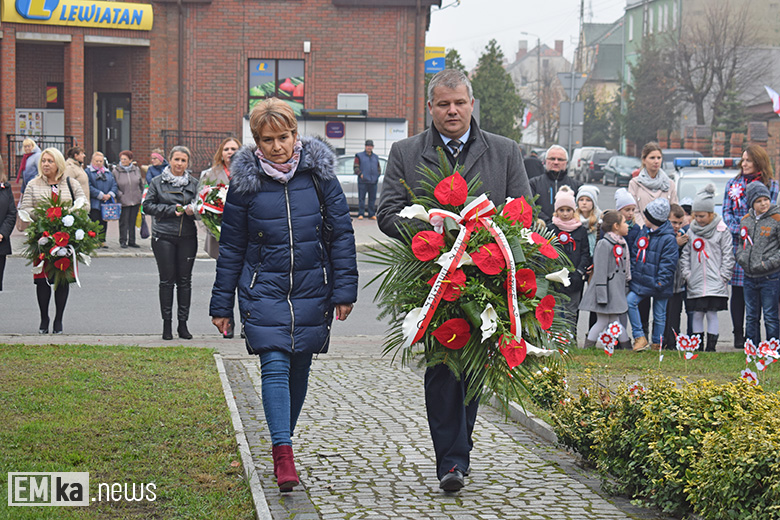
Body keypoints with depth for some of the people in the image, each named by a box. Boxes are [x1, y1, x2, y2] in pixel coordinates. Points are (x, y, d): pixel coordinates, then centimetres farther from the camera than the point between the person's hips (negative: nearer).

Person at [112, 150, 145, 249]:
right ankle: (123, 241, 8)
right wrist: (120, 195, -15)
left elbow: (141, 184, 14)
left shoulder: (136, 169, 5)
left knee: (133, 221, 9)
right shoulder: (116, 171, -4)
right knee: (124, 221, -2)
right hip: (123, 201, -3)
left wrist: (141, 196, 12)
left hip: (136, 200, 3)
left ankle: (131, 241, 17)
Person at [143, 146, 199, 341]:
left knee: (185, 280, 4)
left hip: (188, 237, 2)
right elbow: (147, 206, 1)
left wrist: (192, 210, -8)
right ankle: (167, 323, 7)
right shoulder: (157, 182, 4)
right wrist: (171, 210, -10)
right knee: (167, 280, 0)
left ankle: (183, 323, 10)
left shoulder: (193, 183, 9)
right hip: (163, 236, -2)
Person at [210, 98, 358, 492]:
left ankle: (282, 442, 28)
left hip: (312, 289, 2)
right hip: (264, 290, -1)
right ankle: (283, 454, -17)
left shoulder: (318, 173, -1)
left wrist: (344, 291, -3)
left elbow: (341, 233, 2)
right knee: (275, 366, -14)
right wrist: (221, 305, 6)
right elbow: (231, 247, 5)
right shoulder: (245, 181, -2)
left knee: (299, 368, 10)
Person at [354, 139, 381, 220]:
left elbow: (379, 168, 27)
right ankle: (360, 214, -2)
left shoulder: (375, 157, 19)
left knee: (372, 199, 4)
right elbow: (355, 167, 2)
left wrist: (378, 174, 9)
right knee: (361, 198, -5)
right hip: (363, 181, -4)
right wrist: (360, 174, -13)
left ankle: (372, 214, 9)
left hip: (373, 182, 4)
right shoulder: (359, 156, 6)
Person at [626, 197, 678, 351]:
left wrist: (661, 282, -20)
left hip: (659, 286, -6)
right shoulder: (644, 232, 7)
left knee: (659, 314, 7)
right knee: (630, 301, -10)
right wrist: (632, 274, 8)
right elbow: (635, 254, 15)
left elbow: (668, 263, -16)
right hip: (641, 281, 6)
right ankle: (640, 337, -4)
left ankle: (657, 343, 23)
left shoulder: (668, 238, -15)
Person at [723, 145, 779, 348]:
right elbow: (727, 212, 8)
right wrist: (740, 231, -8)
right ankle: (738, 335, 7)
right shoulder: (733, 184, 14)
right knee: (738, 290, 1)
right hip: (737, 242, 2)